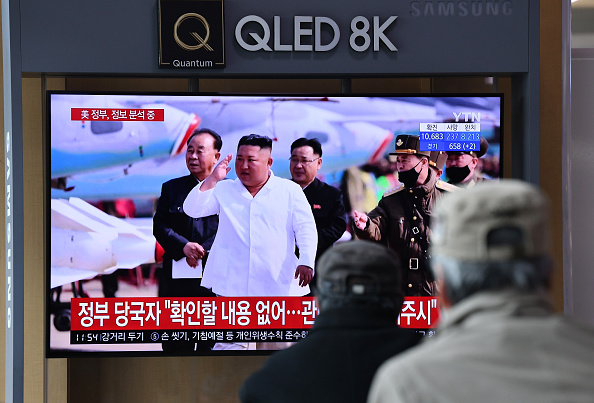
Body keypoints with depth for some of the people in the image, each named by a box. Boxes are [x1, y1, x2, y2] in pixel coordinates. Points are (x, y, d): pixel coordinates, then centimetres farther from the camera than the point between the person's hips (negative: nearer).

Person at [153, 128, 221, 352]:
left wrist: (202, 252, -14)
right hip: (177, 281, 2)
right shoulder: (171, 188, 9)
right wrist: (183, 246, -13)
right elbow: (160, 226, 4)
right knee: (175, 344, 6)